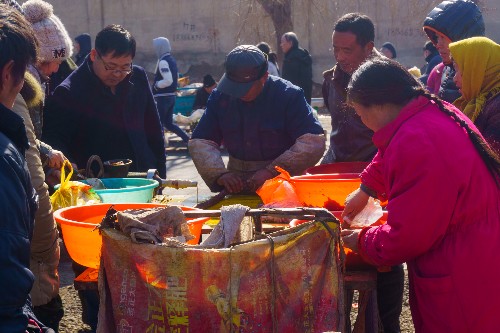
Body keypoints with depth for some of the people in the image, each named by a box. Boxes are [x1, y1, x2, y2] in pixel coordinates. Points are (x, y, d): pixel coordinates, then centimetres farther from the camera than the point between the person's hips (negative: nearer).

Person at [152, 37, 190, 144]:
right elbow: (176, 76, 22)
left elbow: (168, 80, -26)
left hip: (163, 97, -9)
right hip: (172, 96, 9)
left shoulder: (163, 62, -18)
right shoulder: (172, 60, 11)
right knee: (169, 123, 16)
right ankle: (187, 138, 9)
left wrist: (156, 85, -13)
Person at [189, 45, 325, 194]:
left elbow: (313, 142, -16)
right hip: (237, 184, 5)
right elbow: (200, 142, 6)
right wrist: (219, 174, -13)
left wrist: (273, 171, -24)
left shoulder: (288, 96, -7)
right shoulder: (220, 97, 6)